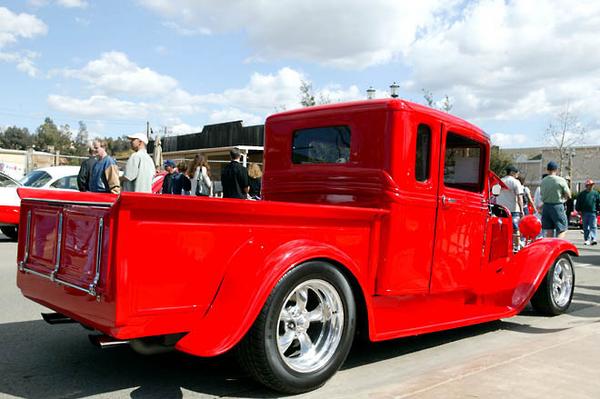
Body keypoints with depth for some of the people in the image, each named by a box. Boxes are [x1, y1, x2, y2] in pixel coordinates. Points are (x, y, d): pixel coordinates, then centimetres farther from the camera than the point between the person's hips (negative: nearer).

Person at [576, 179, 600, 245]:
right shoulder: (582, 194, 7)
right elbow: (578, 203, 10)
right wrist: (579, 210, 3)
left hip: (593, 212, -1)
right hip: (584, 213, 1)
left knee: (593, 226, -10)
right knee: (585, 227, 6)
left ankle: (593, 239, -16)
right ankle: (586, 239, 13)